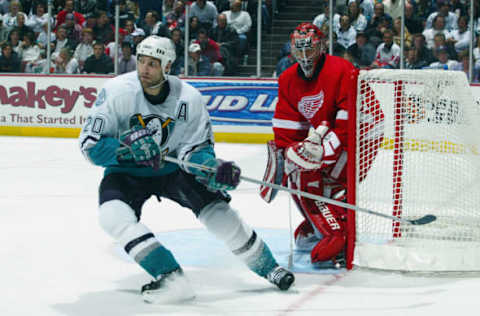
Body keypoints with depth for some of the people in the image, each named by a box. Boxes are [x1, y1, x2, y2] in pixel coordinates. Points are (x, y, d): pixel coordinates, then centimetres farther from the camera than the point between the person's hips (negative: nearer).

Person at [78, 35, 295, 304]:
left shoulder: (189, 98, -15)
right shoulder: (118, 92, -21)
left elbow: (197, 148, -8)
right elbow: (90, 142, -19)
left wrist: (213, 168, -30)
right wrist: (127, 148, -35)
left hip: (172, 168, 1)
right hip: (127, 172, -1)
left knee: (215, 208, -12)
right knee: (113, 215, -29)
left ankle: (266, 265, 9)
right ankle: (171, 279, -30)